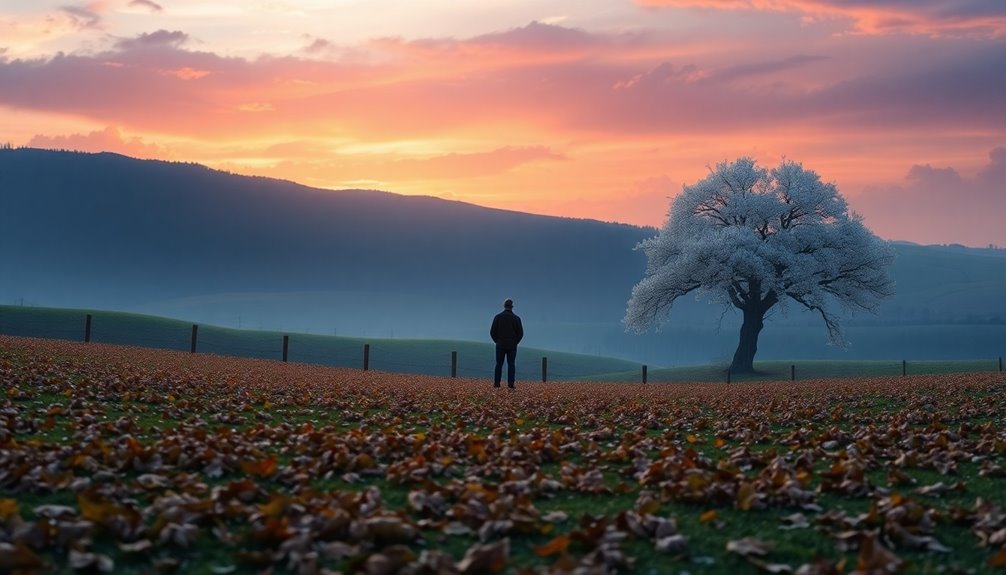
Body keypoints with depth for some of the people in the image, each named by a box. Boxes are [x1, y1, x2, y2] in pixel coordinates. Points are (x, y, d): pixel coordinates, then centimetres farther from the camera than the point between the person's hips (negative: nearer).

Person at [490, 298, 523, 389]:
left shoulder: (498, 317, -1)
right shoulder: (516, 318, -2)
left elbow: (492, 331, -3)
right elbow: (520, 333, -3)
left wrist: (497, 341, 8)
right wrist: (515, 342, 9)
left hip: (500, 344, 0)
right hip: (512, 345, 0)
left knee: (499, 364, 4)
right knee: (511, 364, 2)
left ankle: (497, 383, -2)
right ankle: (510, 384, -6)